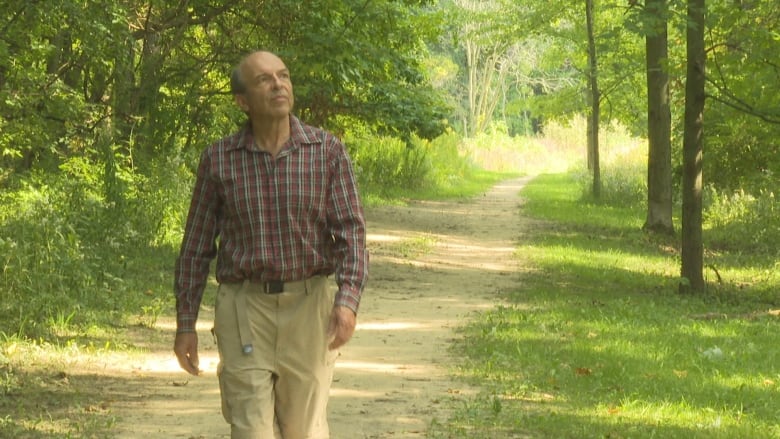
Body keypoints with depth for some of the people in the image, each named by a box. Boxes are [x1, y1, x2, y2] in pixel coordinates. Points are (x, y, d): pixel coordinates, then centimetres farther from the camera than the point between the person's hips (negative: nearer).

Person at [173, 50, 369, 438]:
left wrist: (348, 301, -24)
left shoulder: (328, 151, -3)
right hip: (244, 308, 0)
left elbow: (351, 233, -8)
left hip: (308, 307, 0)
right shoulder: (218, 159, -1)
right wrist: (185, 324, 2)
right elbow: (196, 246, 5)